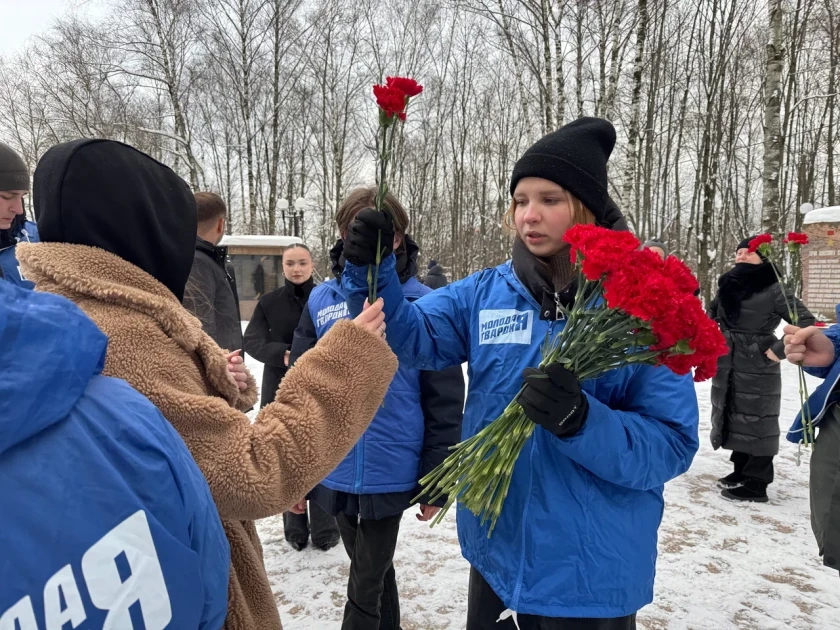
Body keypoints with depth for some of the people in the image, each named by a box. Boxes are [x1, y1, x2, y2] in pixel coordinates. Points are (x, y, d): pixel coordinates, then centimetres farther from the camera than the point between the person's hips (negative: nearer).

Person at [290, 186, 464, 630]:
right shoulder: (321, 301, 0)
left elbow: (445, 405, -6)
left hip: (390, 473, -3)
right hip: (334, 472, 4)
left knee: (365, 587, 11)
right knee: (372, 573, 23)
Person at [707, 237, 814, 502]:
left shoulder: (774, 290, -11)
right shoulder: (728, 285, 9)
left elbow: (806, 323, -14)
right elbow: (712, 315, 26)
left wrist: (779, 349, -16)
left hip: (757, 370, -7)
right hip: (726, 368, 7)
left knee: (756, 422, -1)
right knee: (732, 418, 15)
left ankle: (756, 483, 8)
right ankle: (741, 470, 30)